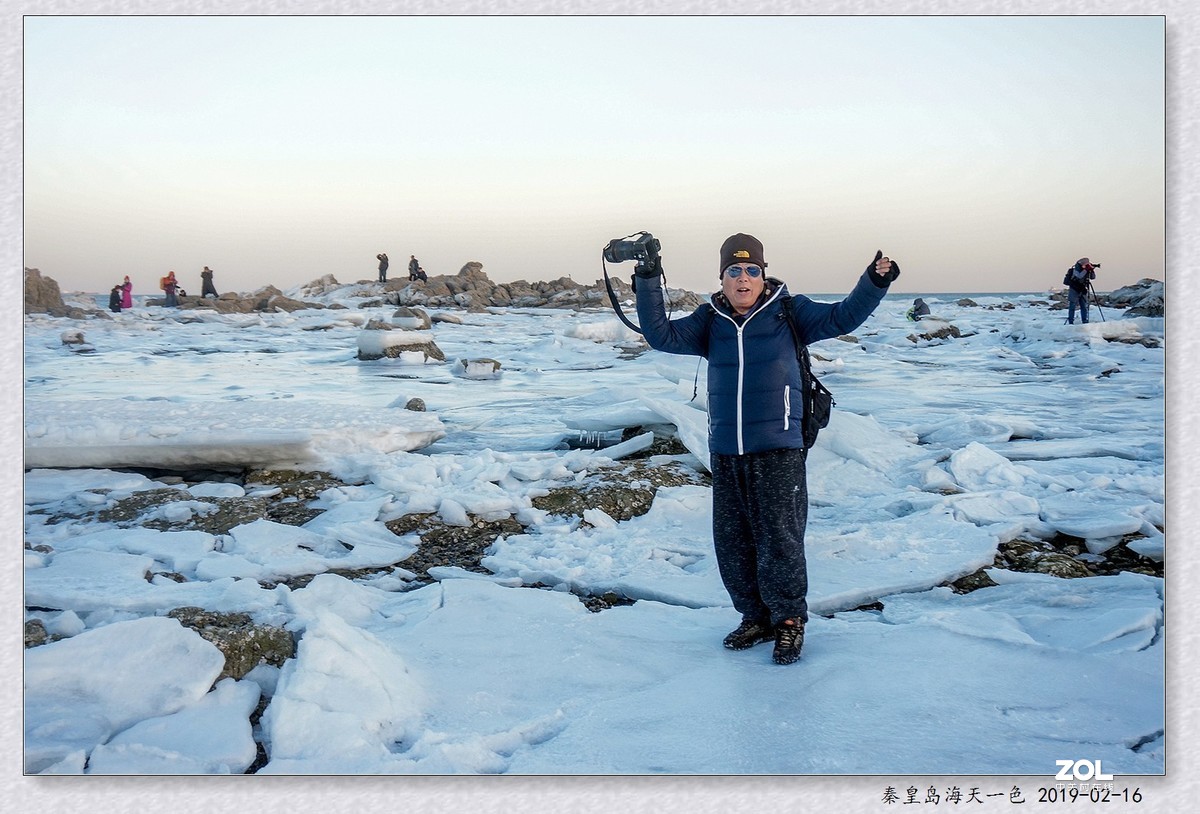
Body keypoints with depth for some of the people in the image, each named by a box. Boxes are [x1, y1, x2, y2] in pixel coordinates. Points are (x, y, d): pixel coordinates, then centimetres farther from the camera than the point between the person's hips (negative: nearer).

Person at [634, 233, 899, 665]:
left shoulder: (789, 312, 1)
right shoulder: (709, 322, 7)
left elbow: (842, 317, -3)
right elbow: (661, 335, -2)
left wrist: (874, 282, -17)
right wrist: (648, 283, -11)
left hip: (778, 450, -3)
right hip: (725, 452, 4)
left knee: (779, 541, -3)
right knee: (731, 543, 10)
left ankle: (789, 620, 17)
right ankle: (756, 617, 28)